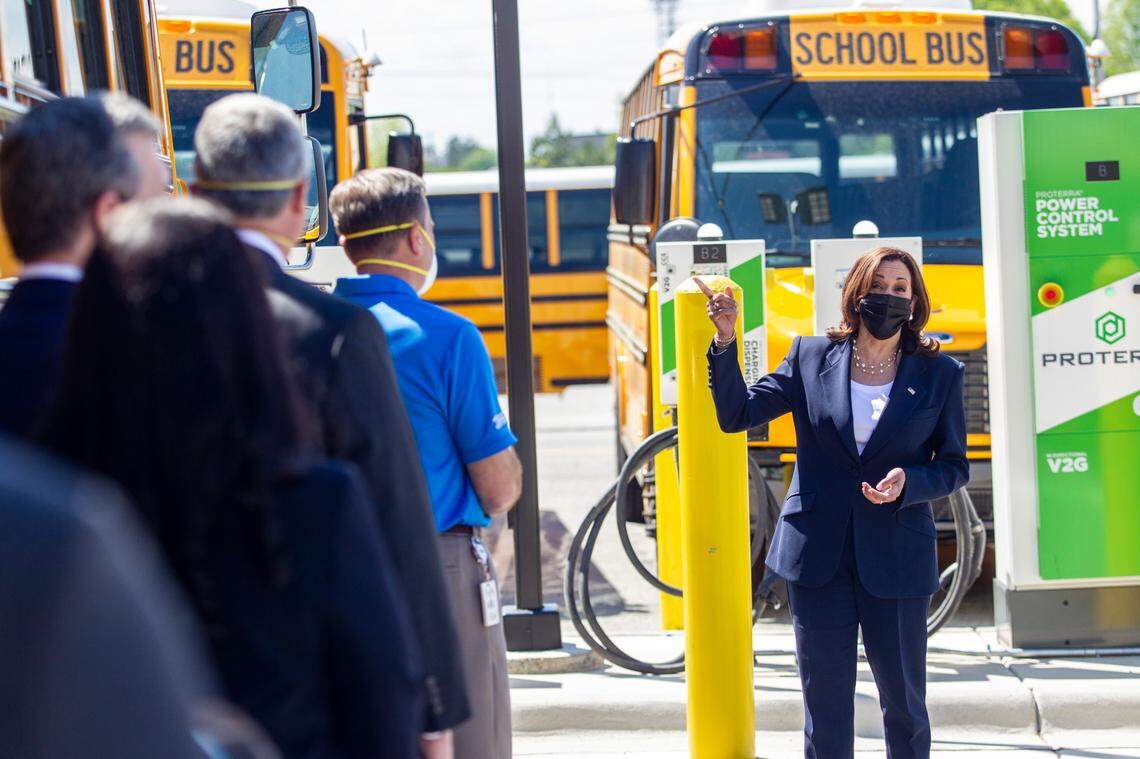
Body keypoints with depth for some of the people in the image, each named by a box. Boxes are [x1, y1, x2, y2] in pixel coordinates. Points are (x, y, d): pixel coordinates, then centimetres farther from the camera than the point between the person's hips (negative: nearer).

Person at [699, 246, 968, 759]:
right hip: (817, 554, 1)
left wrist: (908, 482, -15)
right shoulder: (812, 357, 4)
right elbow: (737, 414, 2)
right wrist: (725, 343, -11)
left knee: (904, 702, 8)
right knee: (825, 702, 6)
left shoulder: (939, 375, 2)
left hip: (895, 557, 0)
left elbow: (954, 466, 6)